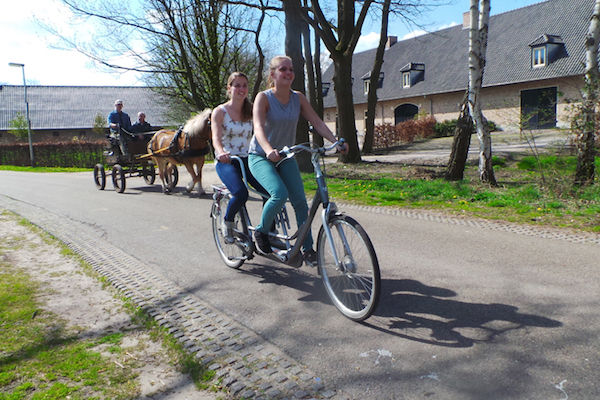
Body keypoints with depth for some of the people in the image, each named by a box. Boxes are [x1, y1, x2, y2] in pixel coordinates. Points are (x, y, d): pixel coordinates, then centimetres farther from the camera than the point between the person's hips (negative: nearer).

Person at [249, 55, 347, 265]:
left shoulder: (298, 98, 0)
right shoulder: (264, 97, -14)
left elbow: (317, 122, -6)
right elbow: (259, 127, -29)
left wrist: (336, 142, -21)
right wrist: (269, 150, -48)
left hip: (285, 157, 4)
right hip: (261, 157, -4)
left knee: (300, 201, -7)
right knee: (279, 194, -27)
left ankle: (307, 249, 7)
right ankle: (261, 231, 0)